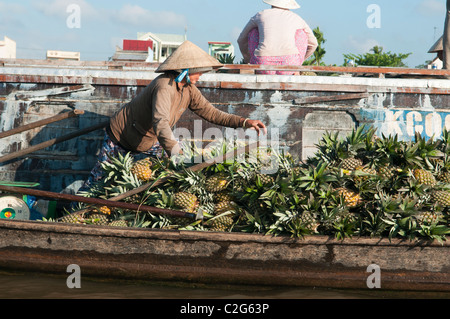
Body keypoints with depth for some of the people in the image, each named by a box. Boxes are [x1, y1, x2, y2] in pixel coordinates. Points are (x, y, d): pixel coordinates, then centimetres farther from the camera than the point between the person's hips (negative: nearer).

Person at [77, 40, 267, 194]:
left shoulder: (188, 89, -8)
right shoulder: (165, 87, -34)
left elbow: (210, 112, -3)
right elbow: (161, 124, -47)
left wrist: (243, 122, -15)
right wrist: (178, 154, -60)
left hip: (148, 143, 7)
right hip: (121, 138, -7)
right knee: (100, 178, 4)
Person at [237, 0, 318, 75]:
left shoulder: (260, 15, 20)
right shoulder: (296, 18, 20)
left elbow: (241, 40, 34)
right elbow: (313, 43, 36)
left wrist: (247, 61, 51)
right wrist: (299, 63, 51)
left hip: (263, 63, 0)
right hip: (289, 64, 0)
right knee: (301, 32, 26)